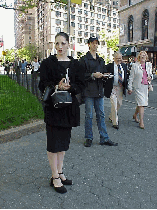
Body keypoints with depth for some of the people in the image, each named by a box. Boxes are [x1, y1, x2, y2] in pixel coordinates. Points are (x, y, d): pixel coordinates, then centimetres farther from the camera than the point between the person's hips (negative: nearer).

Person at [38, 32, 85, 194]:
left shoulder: (75, 64, 7)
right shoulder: (48, 63, -1)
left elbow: (81, 85, 4)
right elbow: (43, 85, -6)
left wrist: (69, 87, -16)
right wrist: (57, 87, -23)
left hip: (69, 106, 4)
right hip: (53, 106, -3)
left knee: (64, 141, 13)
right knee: (54, 142, -1)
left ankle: (60, 173, 28)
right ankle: (55, 178, 12)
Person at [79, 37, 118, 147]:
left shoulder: (101, 60, 19)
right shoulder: (84, 59, -1)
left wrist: (104, 76, 2)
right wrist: (93, 75, -16)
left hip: (99, 91, 6)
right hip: (89, 90, -5)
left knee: (101, 115, 8)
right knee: (89, 115, 1)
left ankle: (104, 138, 14)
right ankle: (89, 138, 14)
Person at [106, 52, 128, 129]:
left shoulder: (124, 66, 9)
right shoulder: (109, 66, -6)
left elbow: (126, 76, 13)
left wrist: (126, 86, 7)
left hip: (121, 88, 5)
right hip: (113, 88, -5)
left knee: (119, 104, 14)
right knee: (114, 105, -8)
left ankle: (111, 117, 37)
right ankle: (115, 122, 1)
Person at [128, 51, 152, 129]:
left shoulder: (149, 65, 10)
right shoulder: (135, 65, -3)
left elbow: (150, 73, 24)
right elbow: (131, 77, -1)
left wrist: (150, 77, 0)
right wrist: (130, 88, -3)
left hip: (146, 87, 5)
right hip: (138, 87, -5)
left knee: (140, 103, 11)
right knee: (141, 103, -10)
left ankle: (135, 115, 36)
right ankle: (141, 121, -3)